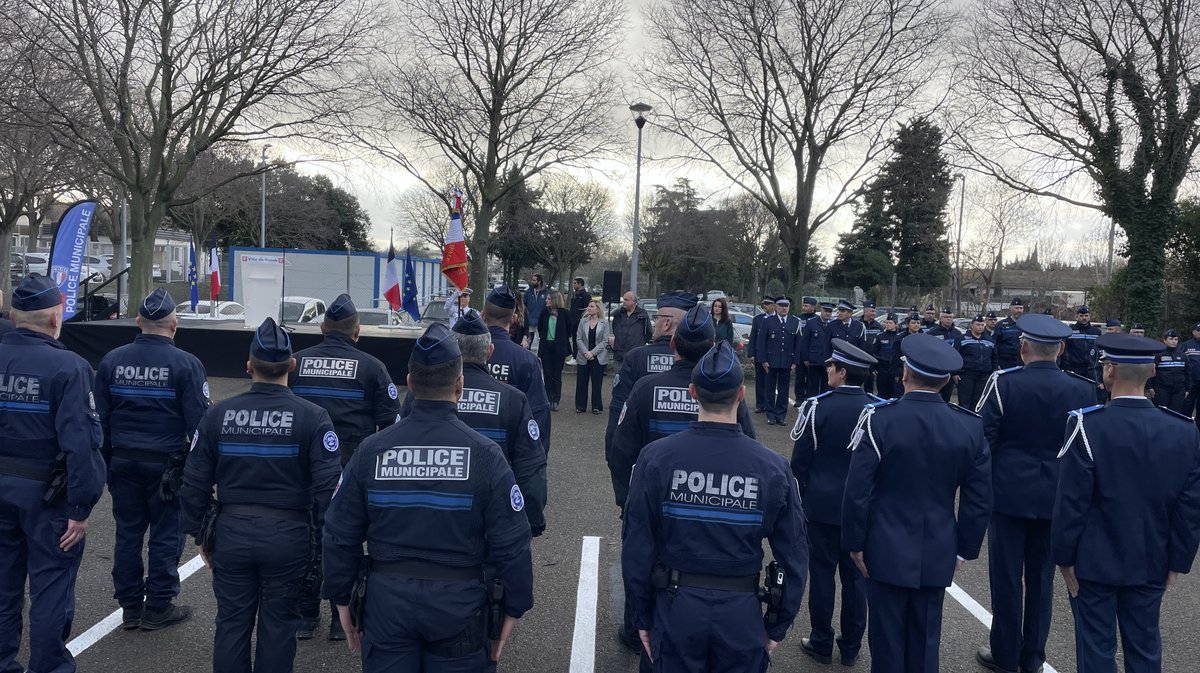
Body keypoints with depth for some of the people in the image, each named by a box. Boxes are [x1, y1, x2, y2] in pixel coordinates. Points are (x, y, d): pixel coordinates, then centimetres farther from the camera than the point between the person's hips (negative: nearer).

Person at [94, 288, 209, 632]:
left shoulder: (112, 360, 2)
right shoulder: (186, 364, -12)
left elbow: (100, 416, 7)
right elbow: (198, 420, -12)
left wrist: (108, 458, 16)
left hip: (123, 460, 5)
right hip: (167, 464, -4)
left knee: (127, 532, 14)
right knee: (166, 535, 6)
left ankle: (130, 606, 23)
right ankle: (158, 608, 14)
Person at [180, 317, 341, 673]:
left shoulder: (218, 415, -1)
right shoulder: (312, 417, -11)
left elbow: (194, 484, 3)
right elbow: (328, 487, -15)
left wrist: (201, 535, 15)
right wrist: (321, 538, -4)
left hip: (232, 534, 3)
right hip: (289, 536, -2)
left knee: (232, 623, 16)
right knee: (278, 626, 11)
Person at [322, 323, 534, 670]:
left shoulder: (371, 450, -5)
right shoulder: (484, 453, -13)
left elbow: (340, 535, 0)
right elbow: (511, 544, -12)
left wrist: (341, 599, 12)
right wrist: (513, 609, 0)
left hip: (386, 602, 2)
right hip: (459, 604, -2)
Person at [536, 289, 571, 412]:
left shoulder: (564, 313, -4)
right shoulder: (544, 313, 2)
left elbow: (569, 331, 3)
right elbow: (539, 328, 14)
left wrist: (567, 351, 2)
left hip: (559, 348, -2)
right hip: (546, 347, 2)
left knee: (557, 375, 2)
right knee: (547, 374, 3)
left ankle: (556, 401, 9)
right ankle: (548, 400, 11)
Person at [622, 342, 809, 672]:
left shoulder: (656, 458, -13)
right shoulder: (773, 467, -12)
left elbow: (637, 545, -8)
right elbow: (793, 556, -5)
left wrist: (642, 616, 5)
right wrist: (777, 626, 8)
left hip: (676, 609, 0)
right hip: (742, 615, 0)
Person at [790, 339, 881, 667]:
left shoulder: (817, 407, -14)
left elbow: (800, 461, -8)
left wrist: (802, 498, 6)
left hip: (823, 504, -3)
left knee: (822, 573, 8)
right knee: (857, 575, 11)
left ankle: (821, 644, 19)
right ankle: (851, 647, 22)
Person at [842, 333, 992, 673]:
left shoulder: (879, 419, -15)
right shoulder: (970, 426, -5)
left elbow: (857, 491, -14)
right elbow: (980, 501, 0)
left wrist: (855, 543, -2)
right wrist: (964, 550, 12)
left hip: (887, 552, -3)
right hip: (938, 555, 3)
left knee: (888, 640, 9)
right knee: (926, 643, 16)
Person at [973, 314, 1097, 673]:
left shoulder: (1003, 383, -13)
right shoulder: (1083, 390, -4)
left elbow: (982, 439, -10)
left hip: (1009, 494, -3)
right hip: (1057, 497, 3)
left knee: (1006, 577, 8)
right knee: (1042, 577, 14)